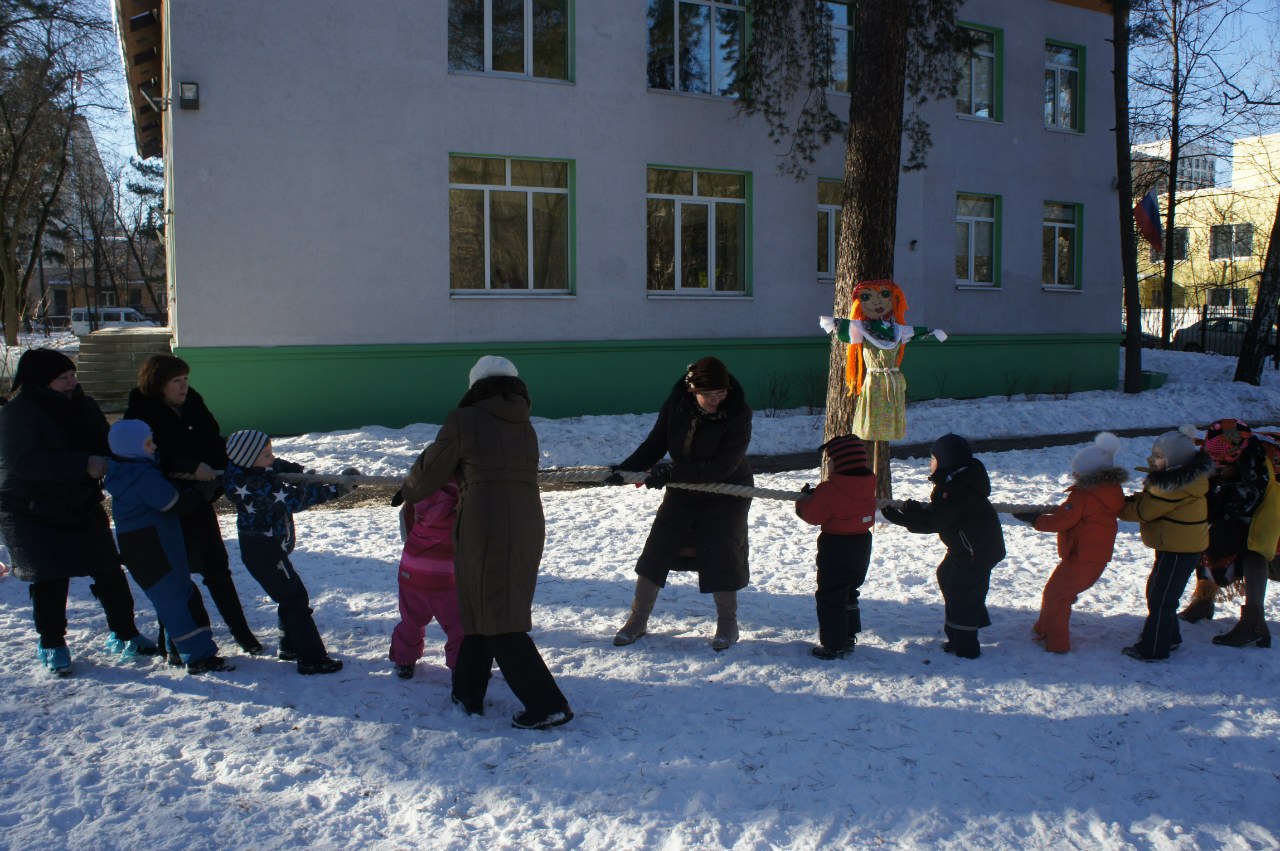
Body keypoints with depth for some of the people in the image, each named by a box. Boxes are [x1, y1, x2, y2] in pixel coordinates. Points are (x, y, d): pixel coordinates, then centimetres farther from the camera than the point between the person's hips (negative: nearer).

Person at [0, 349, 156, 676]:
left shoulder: (83, 406, 3)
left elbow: (106, 447, 10)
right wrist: (83, 465, -34)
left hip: (83, 507, 5)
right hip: (33, 514, -5)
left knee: (109, 572, 4)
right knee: (50, 579, -4)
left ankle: (123, 634, 19)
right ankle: (52, 646, 15)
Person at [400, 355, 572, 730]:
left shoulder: (464, 421, -3)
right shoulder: (525, 427, 14)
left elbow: (430, 471, 6)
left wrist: (408, 491, 27)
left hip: (485, 531, -6)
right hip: (527, 528, 7)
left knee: (499, 623, 1)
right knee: (482, 610, 20)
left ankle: (547, 705, -1)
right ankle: (468, 693, 30)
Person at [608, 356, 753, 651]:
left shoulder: (738, 414, -25)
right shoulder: (677, 405, -14)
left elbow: (723, 467, -28)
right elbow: (655, 445, -4)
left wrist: (671, 472, -33)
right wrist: (624, 469, -19)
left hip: (726, 495, -3)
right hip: (683, 491, 4)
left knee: (720, 558, -6)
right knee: (655, 551, 2)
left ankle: (728, 624, 17)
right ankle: (638, 619, 17)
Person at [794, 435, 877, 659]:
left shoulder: (830, 490, -21)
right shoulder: (868, 484, 1)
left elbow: (813, 515, -14)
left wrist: (803, 500, 6)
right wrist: (815, 497, 11)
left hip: (835, 547, -8)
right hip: (862, 543, 8)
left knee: (830, 597, 2)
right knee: (849, 592, 23)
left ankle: (833, 645, 4)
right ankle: (849, 636, 32)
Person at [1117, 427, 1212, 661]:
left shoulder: (1176, 488, -26)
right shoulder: (1180, 477, 8)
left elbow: (1144, 511, -21)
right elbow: (1148, 500, 10)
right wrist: (1130, 500, -7)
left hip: (1179, 550, -11)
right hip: (1175, 546, 11)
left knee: (1160, 599, -2)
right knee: (1156, 591, 22)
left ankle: (1152, 649, 7)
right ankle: (1169, 638, 36)